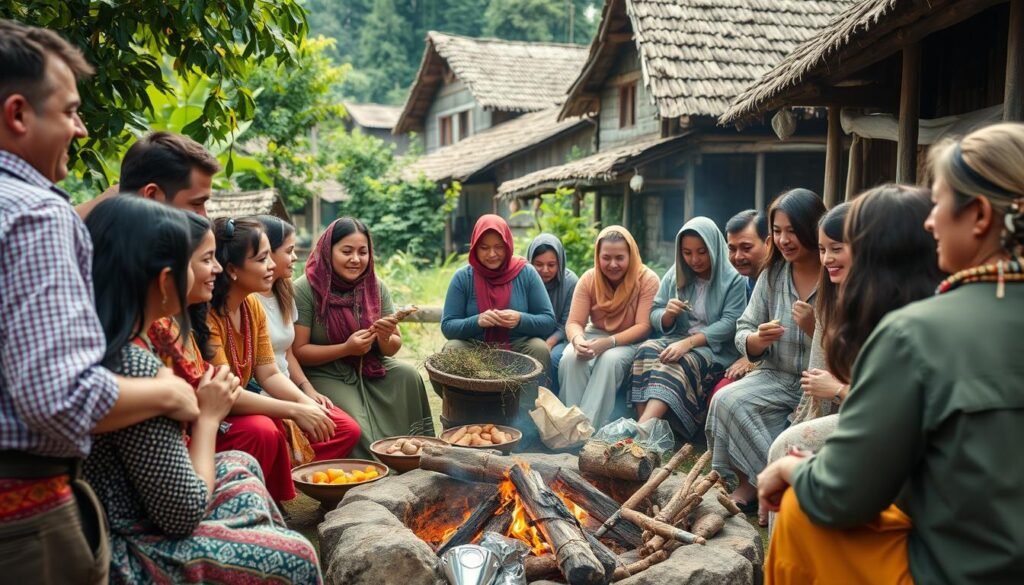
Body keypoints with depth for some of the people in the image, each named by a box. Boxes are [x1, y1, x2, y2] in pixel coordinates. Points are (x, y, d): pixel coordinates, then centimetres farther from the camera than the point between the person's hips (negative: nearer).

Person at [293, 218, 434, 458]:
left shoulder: (376, 287, 1)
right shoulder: (305, 289, -12)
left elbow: (393, 348, 5)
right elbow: (298, 352, -12)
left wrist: (386, 339, -20)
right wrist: (346, 348, -24)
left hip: (370, 370, 5)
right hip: (325, 374, -4)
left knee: (408, 375, -22)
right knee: (357, 426, -29)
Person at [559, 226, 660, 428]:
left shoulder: (647, 280, -14)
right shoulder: (589, 279, -5)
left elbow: (644, 326, -18)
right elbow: (574, 322, -7)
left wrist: (608, 343, -33)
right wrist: (578, 340, -33)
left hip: (631, 341, -3)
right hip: (596, 334, 3)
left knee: (610, 359, -36)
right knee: (570, 357, -30)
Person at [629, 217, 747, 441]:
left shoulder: (733, 279, -2)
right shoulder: (675, 275, 11)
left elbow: (730, 323, -13)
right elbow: (655, 318, 11)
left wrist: (688, 342, -24)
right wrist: (668, 314, -14)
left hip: (715, 349, -4)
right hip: (677, 340, 4)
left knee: (679, 364, -36)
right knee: (647, 351, -29)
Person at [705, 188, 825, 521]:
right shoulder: (773, 274, 5)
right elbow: (743, 334, 7)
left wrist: (814, 328, -24)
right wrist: (759, 339, -16)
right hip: (777, 377, 5)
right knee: (727, 400, -22)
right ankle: (750, 484, -5)